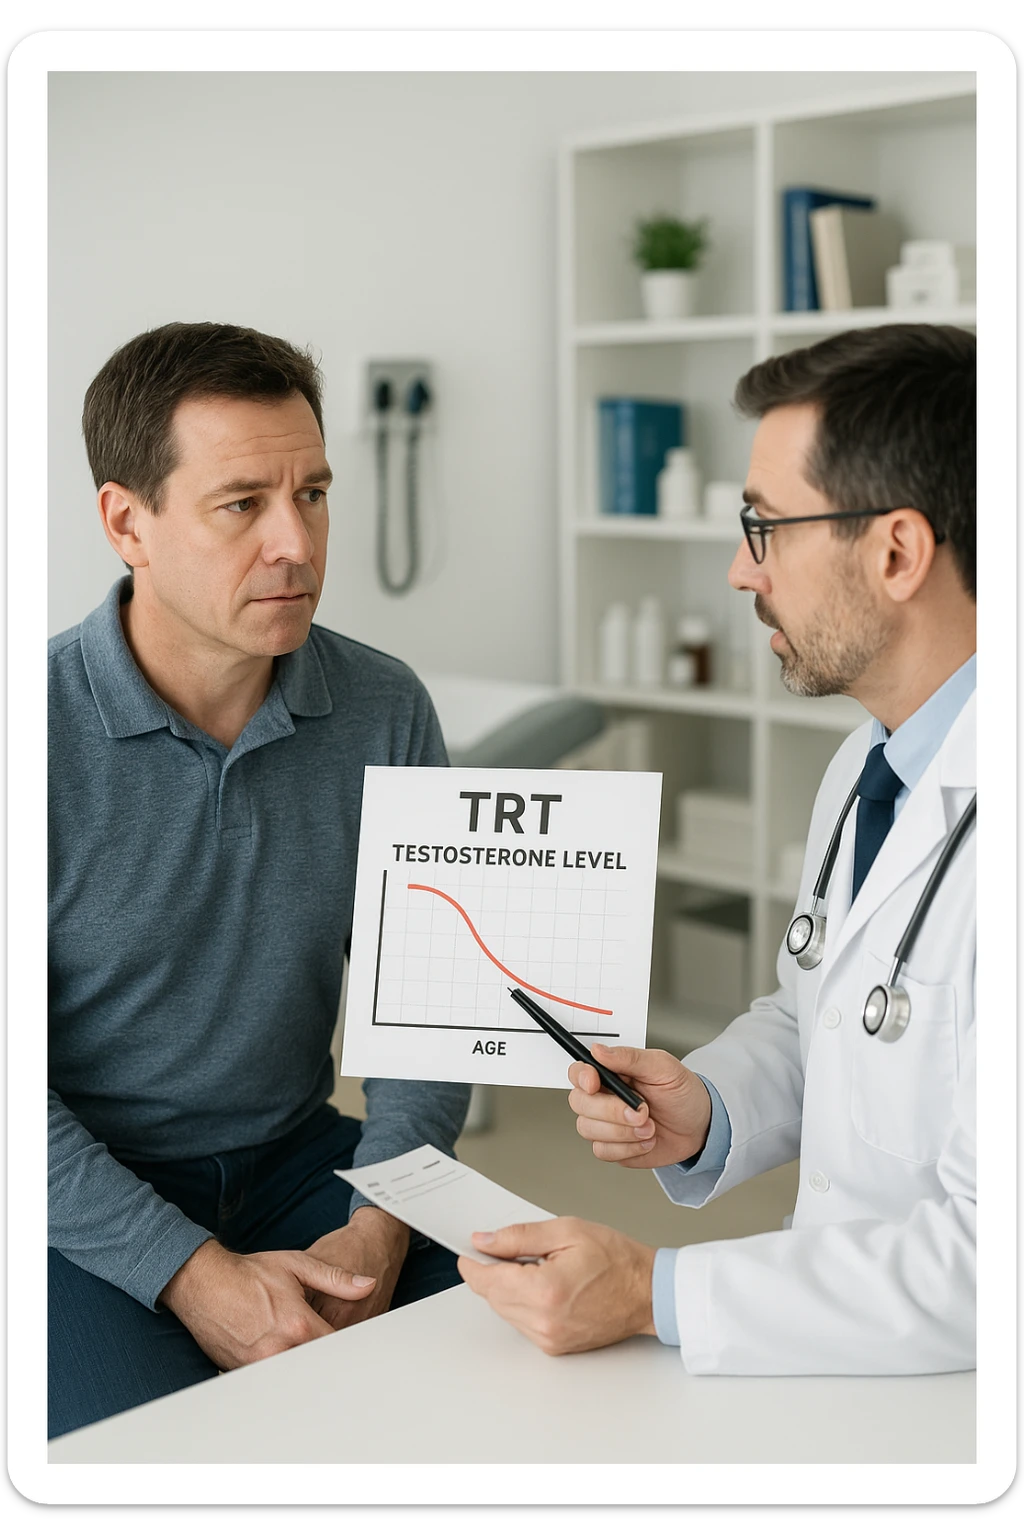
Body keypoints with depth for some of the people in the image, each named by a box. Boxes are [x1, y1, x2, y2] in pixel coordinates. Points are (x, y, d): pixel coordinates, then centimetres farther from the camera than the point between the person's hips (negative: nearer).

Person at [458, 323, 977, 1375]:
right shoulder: (868, 767, 7)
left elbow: (983, 1266, -26)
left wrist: (654, 1295, -22)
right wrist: (703, 1112, 0)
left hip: (940, 1390, -7)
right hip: (838, 1319, 7)